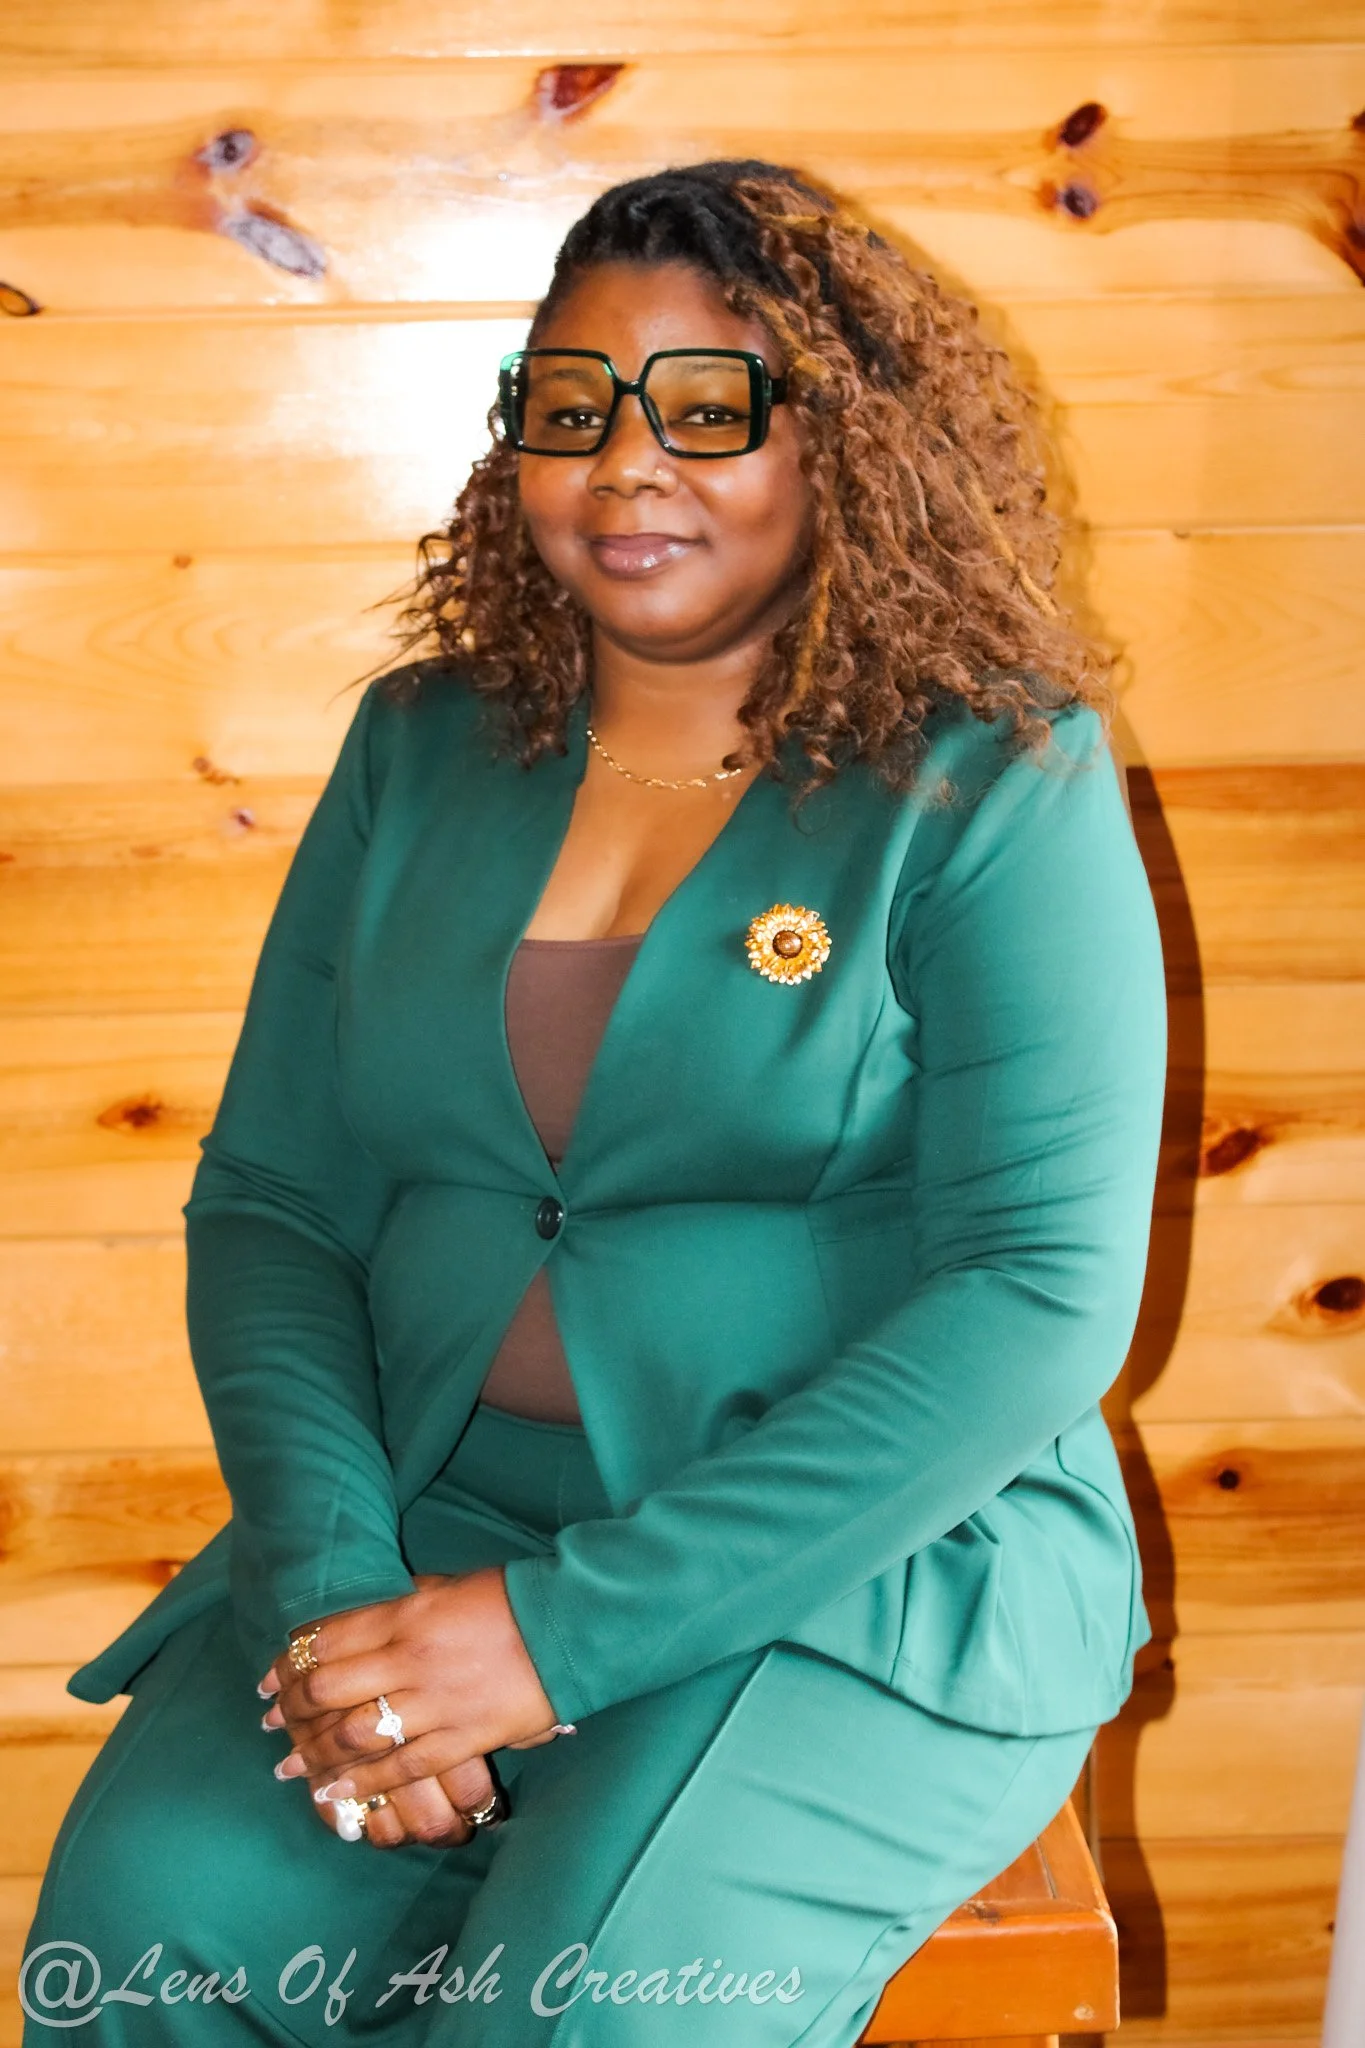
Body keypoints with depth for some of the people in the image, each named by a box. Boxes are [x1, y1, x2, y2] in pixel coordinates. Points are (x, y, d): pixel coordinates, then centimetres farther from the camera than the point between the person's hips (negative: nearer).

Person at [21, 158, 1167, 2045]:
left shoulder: (995, 789, -5)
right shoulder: (422, 750, 9)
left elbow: (1045, 1290, -14)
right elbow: (268, 1200, 8)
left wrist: (572, 1625, -18)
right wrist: (327, 1580, -11)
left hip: (875, 1575, -3)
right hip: (424, 1531, 4)